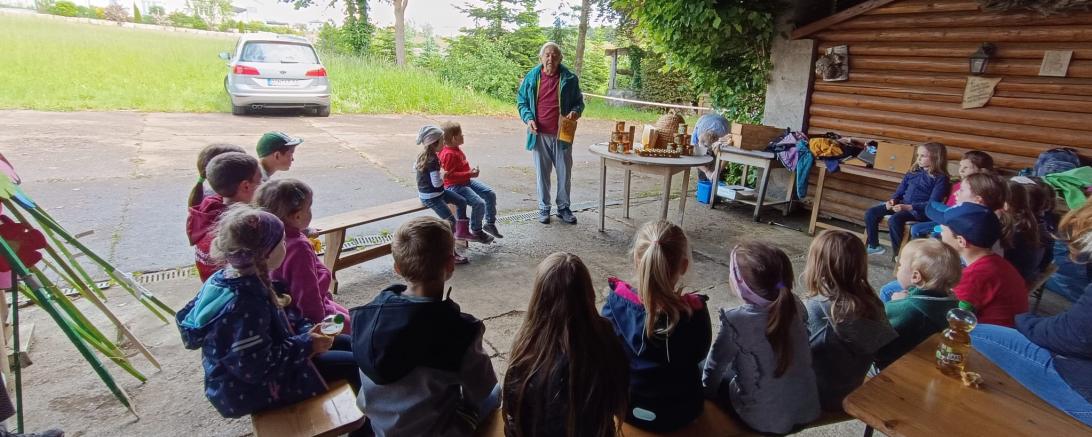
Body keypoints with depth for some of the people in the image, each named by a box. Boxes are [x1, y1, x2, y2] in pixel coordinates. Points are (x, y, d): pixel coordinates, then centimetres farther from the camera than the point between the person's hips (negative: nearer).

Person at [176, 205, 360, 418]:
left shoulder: (224, 279, -6)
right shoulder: (245, 306, -35)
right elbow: (256, 368, -30)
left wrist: (305, 333, -2)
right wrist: (305, 345, -22)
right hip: (255, 387, -9)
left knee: (349, 344, 12)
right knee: (355, 364, -5)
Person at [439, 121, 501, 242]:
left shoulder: (455, 149, 8)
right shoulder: (448, 154, -22)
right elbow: (450, 175, -26)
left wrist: (471, 171, 8)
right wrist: (470, 174, -25)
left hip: (466, 181, 10)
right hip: (454, 186, -10)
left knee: (490, 194, 4)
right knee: (479, 203, -23)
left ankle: (490, 223, 18)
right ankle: (476, 232, -2)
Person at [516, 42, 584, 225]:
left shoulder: (569, 79, 0)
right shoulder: (531, 77, 2)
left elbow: (579, 102, 9)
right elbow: (521, 101, 9)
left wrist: (576, 111, -13)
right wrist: (528, 118, -8)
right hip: (539, 134, 0)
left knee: (565, 173, 8)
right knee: (542, 173, 9)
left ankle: (563, 208, 23)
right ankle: (544, 208, 22)